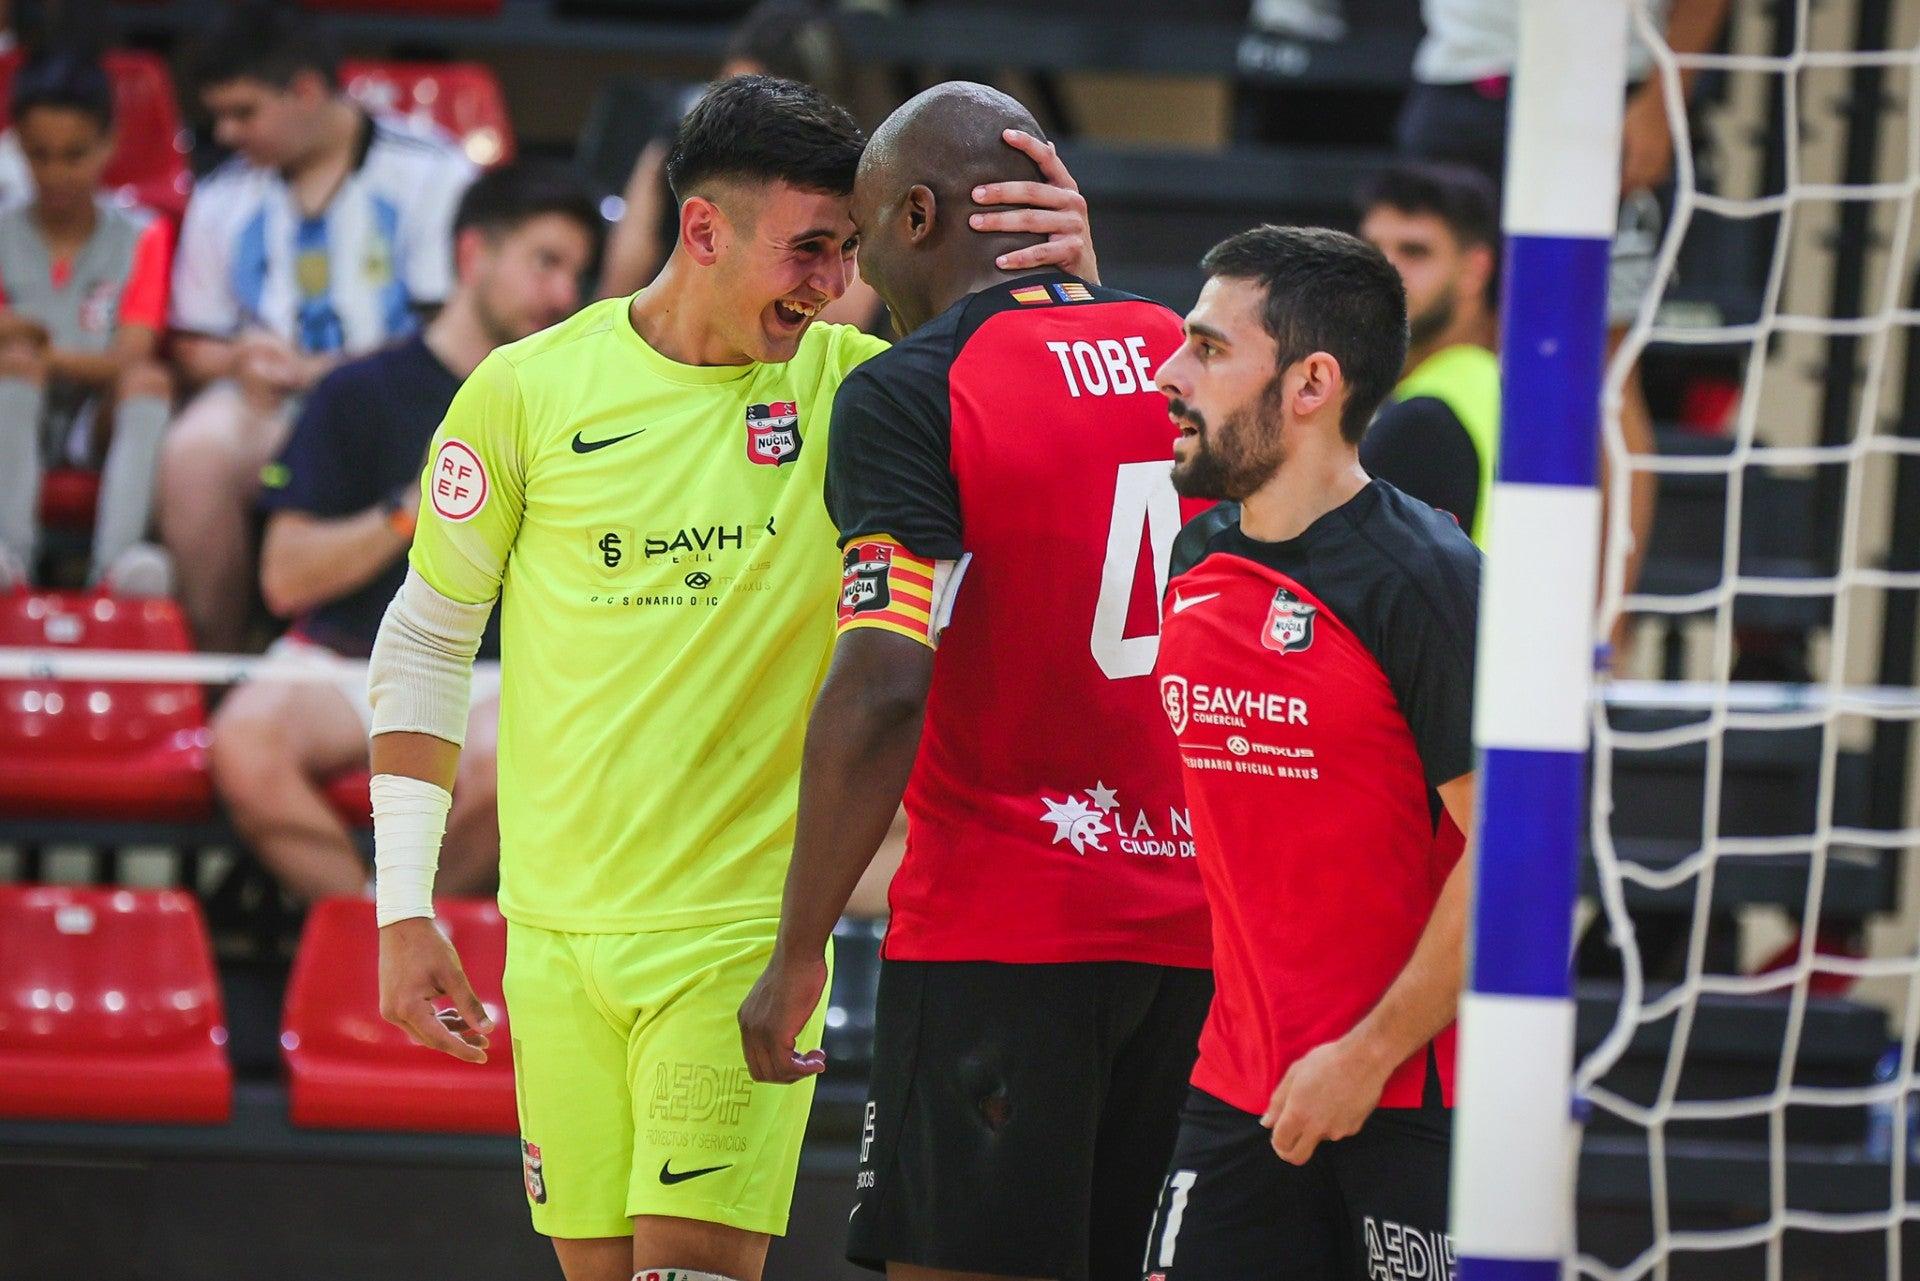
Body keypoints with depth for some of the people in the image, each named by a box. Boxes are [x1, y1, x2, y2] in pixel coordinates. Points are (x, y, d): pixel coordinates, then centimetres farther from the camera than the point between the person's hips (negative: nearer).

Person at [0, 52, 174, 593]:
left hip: (101, 421, 0)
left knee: (150, 381, -31)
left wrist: (48, 356, -19)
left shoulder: (140, 238, 7)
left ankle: (117, 556, -50)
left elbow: (130, 357, -5)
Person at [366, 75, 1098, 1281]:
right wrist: (405, 908, 3)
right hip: (560, 933, 1)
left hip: (745, 933, -1)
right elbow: (425, 648, 6)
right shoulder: (528, 390, -2)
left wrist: (1073, 285, -27)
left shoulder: (850, 387, -2)